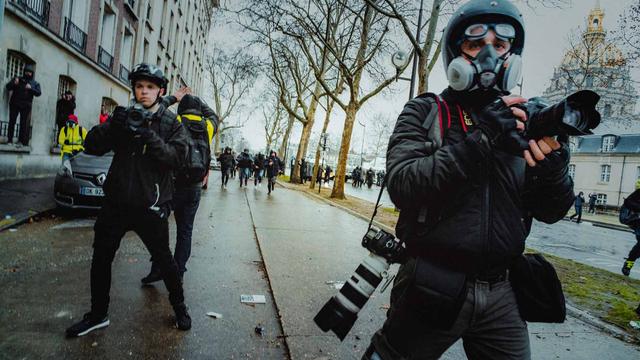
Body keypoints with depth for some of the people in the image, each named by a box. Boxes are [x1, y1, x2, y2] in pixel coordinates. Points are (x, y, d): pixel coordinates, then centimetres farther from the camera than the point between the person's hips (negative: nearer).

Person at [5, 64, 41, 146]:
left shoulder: (35, 83, 11)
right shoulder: (17, 79, 13)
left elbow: (39, 93, -2)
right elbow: (7, 87, 8)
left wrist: (31, 88, -19)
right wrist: (14, 84, -12)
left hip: (26, 106, -1)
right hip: (14, 104, 1)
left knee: (24, 123, -4)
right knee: (12, 122, -1)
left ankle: (21, 141, -1)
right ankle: (9, 140, 3)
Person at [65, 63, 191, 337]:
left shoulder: (171, 122, 0)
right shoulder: (125, 116, 7)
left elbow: (178, 156, -14)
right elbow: (91, 146, -1)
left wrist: (148, 135, -27)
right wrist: (112, 126, -19)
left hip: (150, 207, -3)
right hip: (116, 202, 4)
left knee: (164, 259, 7)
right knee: (101, 258, 11)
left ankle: (180, 308, 28)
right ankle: (98, 315, 31)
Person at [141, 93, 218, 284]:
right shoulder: (208, 126, 6)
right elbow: (213, 115, 28)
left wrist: (174, 98, 18)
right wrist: (198, 101, 31)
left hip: (173, 184, -3)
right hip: (195, 188, 3)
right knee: (185, 231, 11)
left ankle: (158, 267, 8)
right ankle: (178, 273, 15)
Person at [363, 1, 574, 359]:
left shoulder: (522, 118, 7)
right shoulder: (425, 112, -4)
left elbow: (550, 211, 6)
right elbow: (402, 184, -20)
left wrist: (555, 169, -15)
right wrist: (479, 140, -26)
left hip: (501, 293, 4)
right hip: (431, 288, -3)